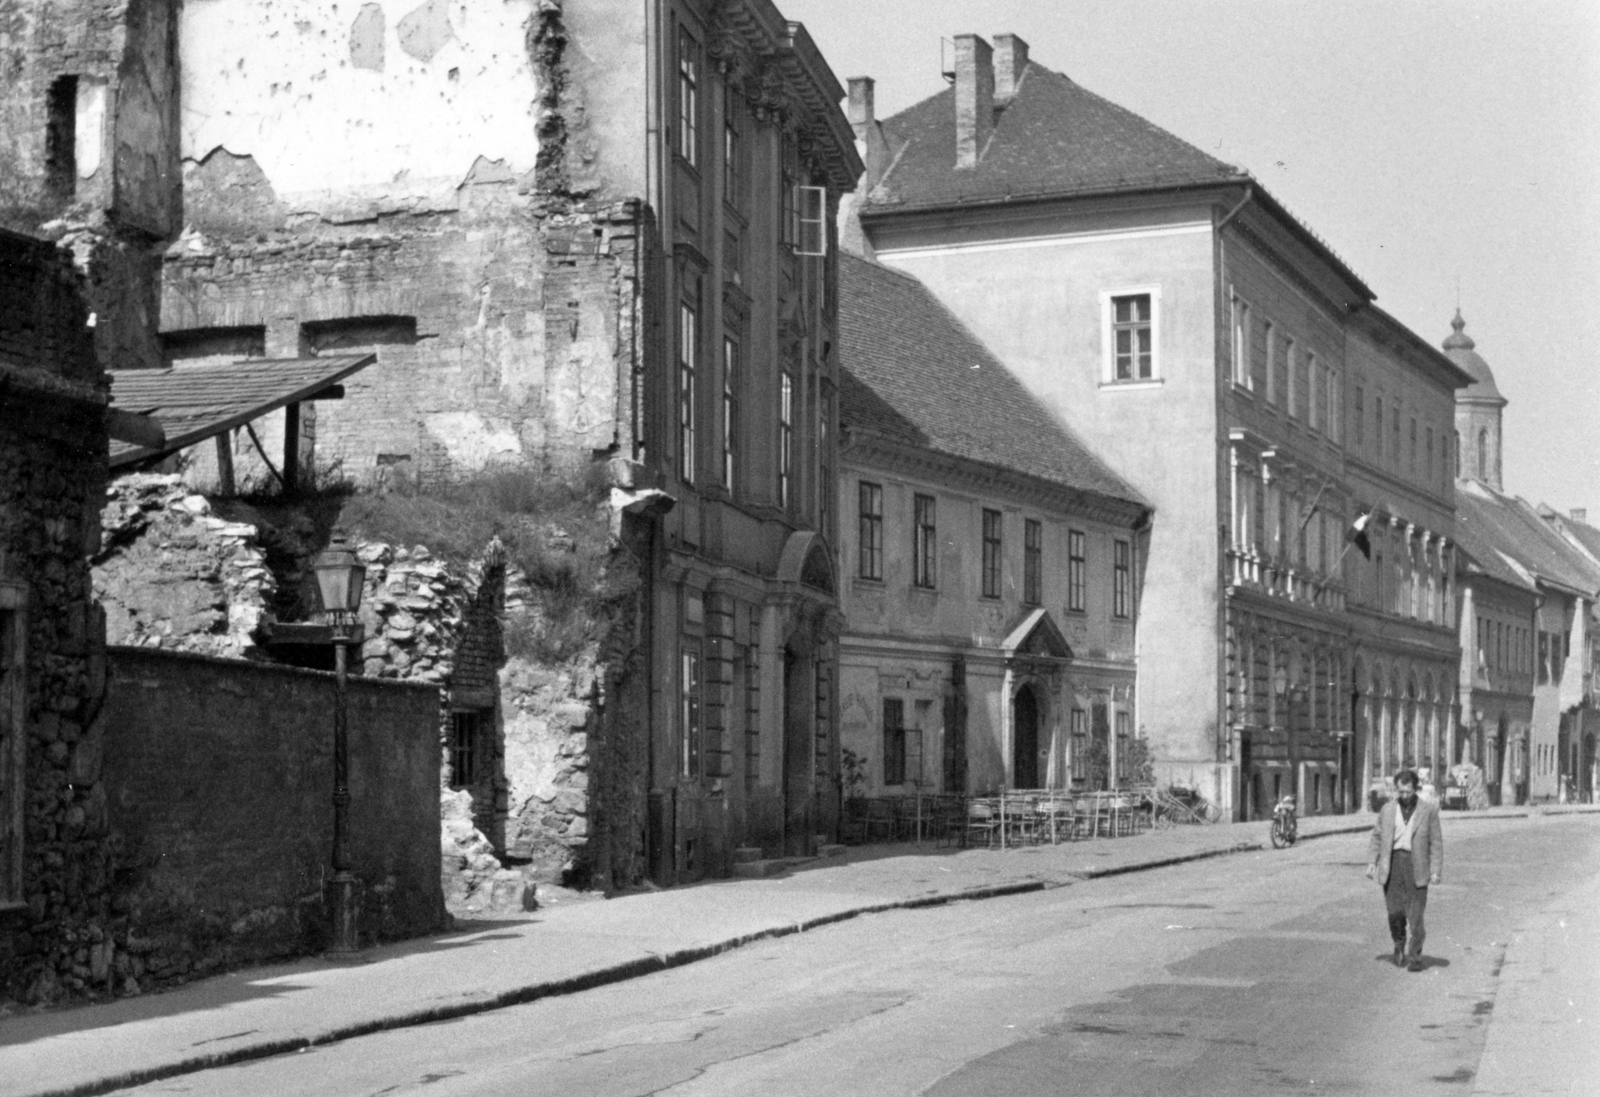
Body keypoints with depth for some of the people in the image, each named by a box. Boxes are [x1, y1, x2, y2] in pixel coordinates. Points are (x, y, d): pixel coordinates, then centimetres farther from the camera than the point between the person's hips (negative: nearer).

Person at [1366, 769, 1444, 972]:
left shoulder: (1428, 810, 2)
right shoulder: (1387, 810, 9)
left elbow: (1436, 841, 1)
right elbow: (1377, 838, 12)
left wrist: (1436, 870, -6)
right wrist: (1371, 862, 1)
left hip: (1416, 865, -2)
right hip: (1392, 864, 2)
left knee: (1415, 914, -4)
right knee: (1394, 911, 0)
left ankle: (1414, 957, 6)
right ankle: (1399, 945, 26)